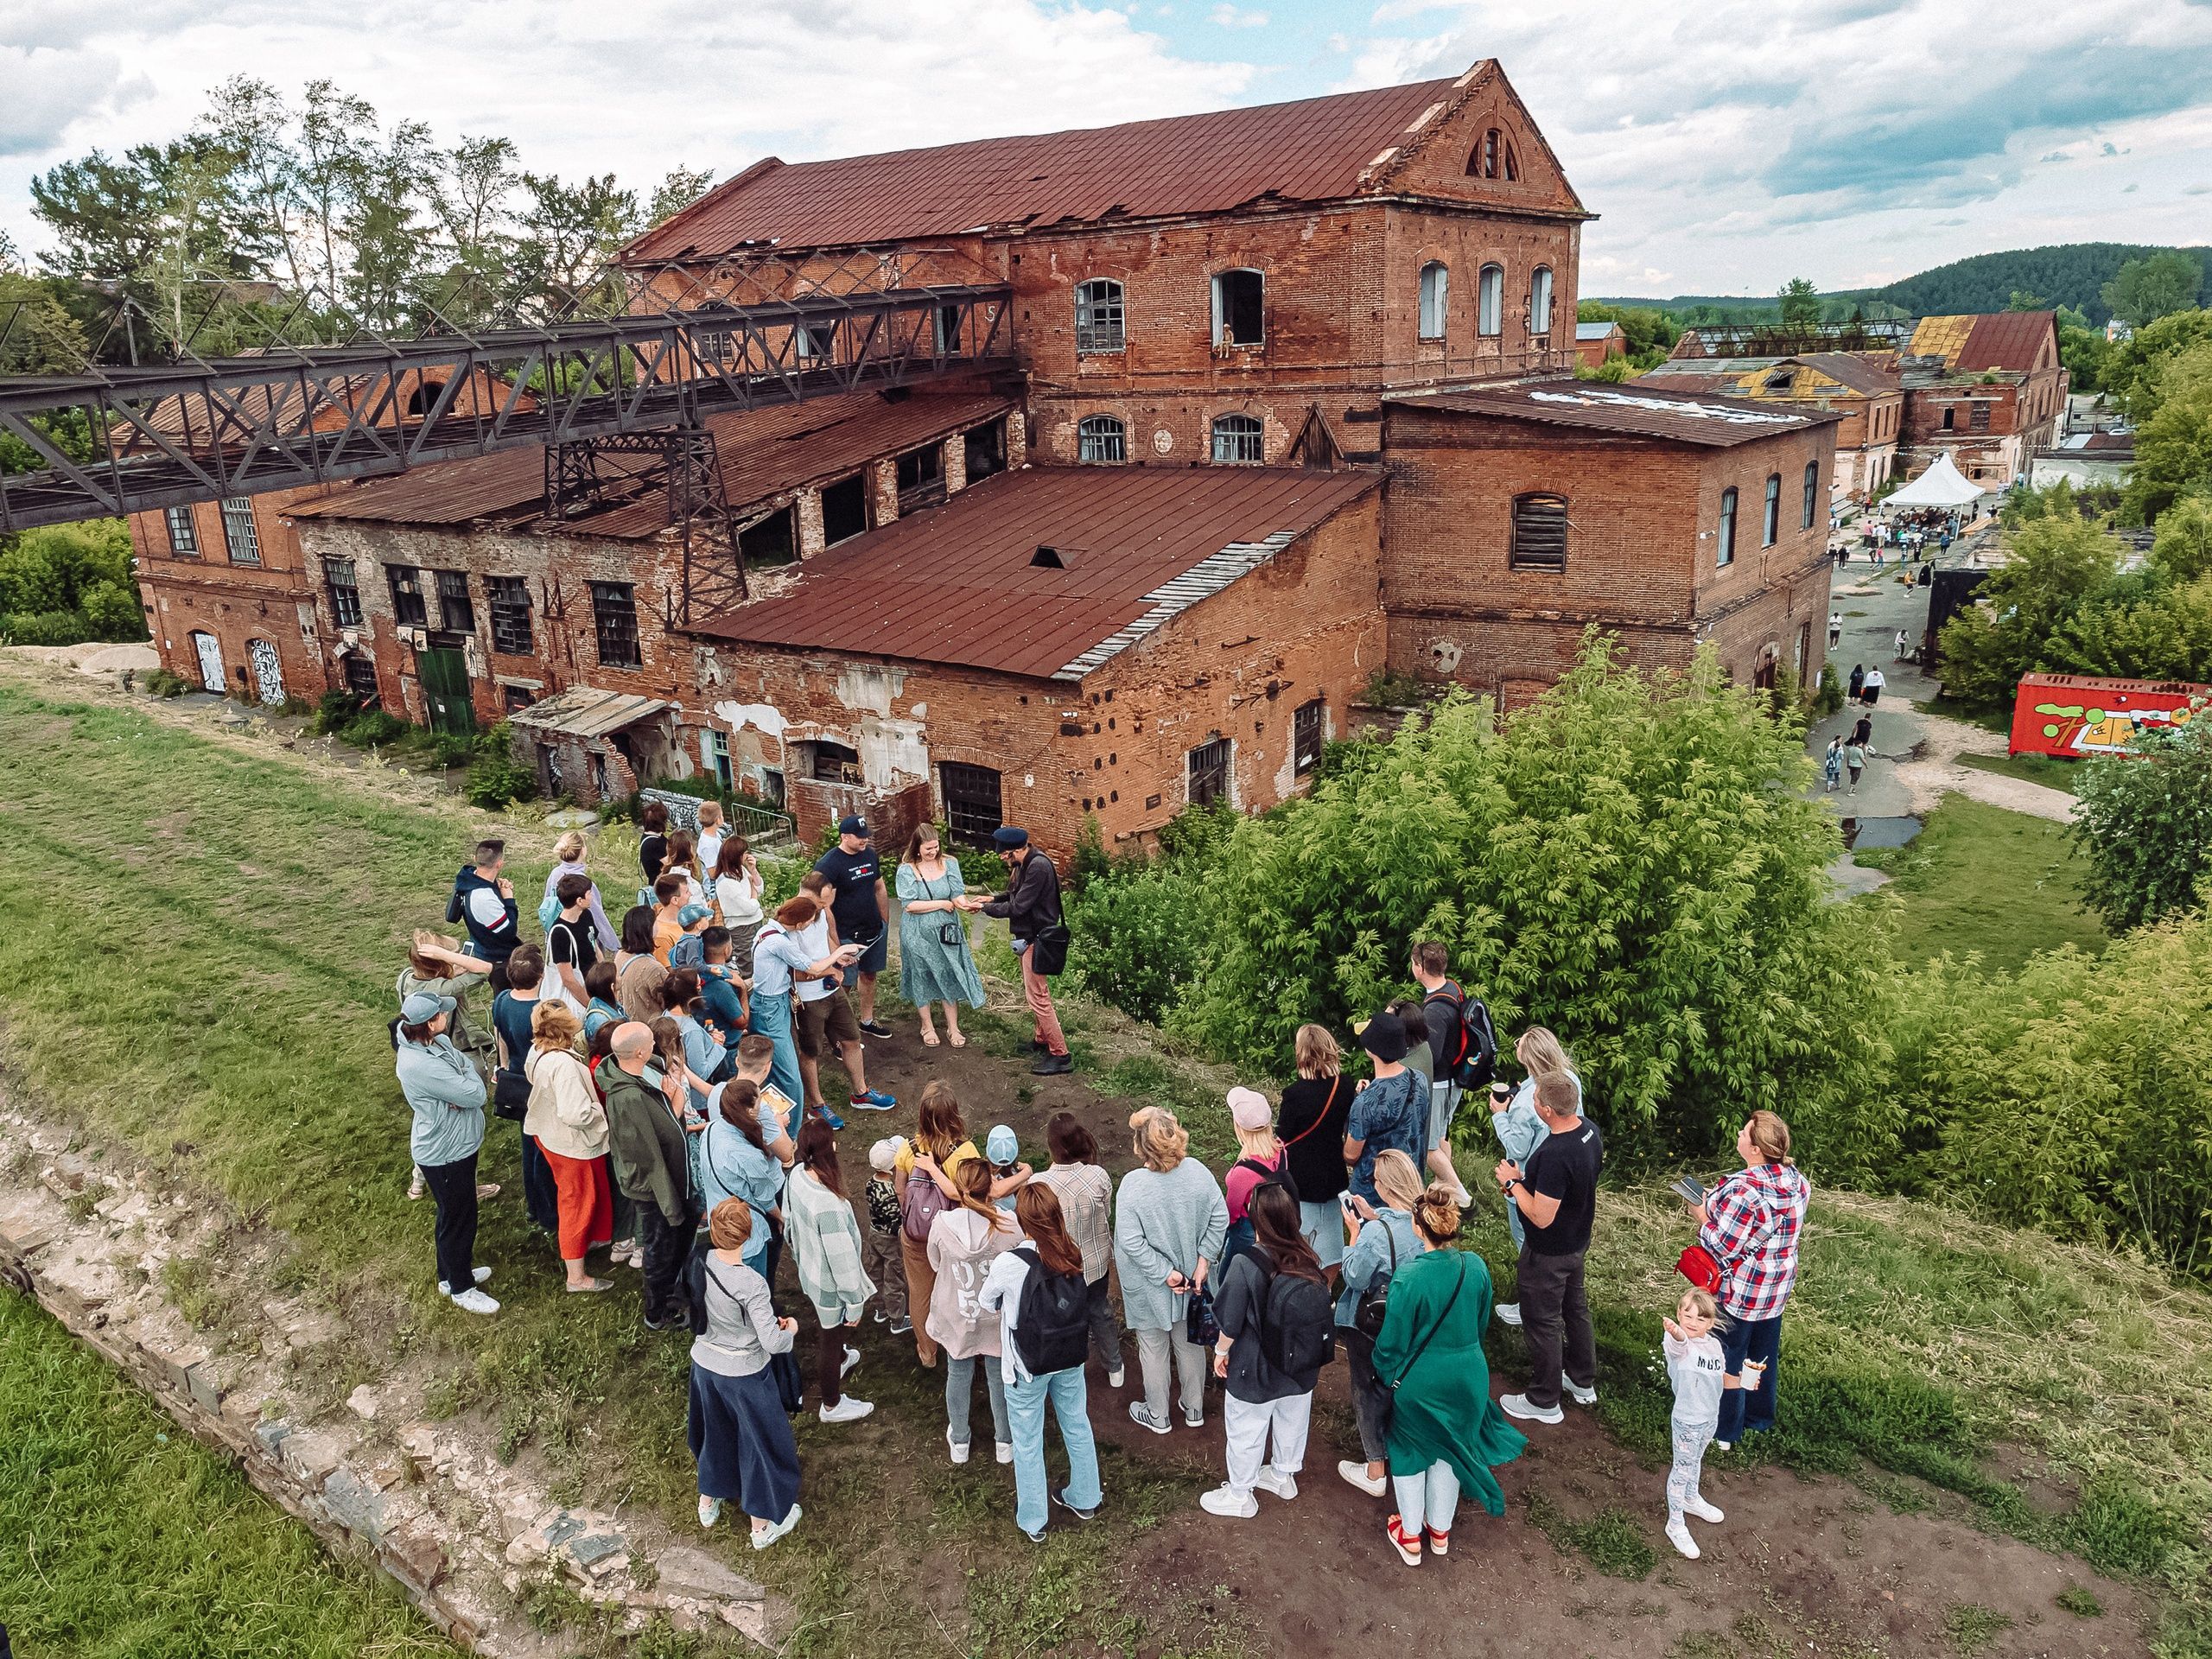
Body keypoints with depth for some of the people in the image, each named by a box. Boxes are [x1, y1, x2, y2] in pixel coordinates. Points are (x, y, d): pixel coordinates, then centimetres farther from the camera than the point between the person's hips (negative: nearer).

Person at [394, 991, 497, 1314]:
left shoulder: (437, 1042, -5)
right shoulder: (422, 1066, -35)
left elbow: (472, 1067, 0)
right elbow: (476, 1095, -30)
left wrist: (462, 1094, -21)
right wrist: (469, 1071, -10)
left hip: (455, 1145, 9)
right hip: (445, 1155, -9)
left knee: (453, 1215, 27)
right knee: (459, 1220, 10)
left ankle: (451, 1274, 47)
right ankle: (461, 1289, 30)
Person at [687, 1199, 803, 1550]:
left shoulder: (698, 1263, -16)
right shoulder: (751, 1284, -34)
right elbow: (772, 1343, -30)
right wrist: (790, 1329, -8)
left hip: (704, 1363, 6)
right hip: (744, 1374, -5)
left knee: (714, 1431, 30)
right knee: (761, 1442, 17)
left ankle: (708, 1501, 53)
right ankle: (763, 1524, 34)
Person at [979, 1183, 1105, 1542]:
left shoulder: (1009, 1263, -26)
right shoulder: (1072, 1256, -13)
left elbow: (987, 1303, -8)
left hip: (1027, 1366, -4)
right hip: (1070, 1358, 4)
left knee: (1028, 1443, 14)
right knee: (1077, 1426, 23)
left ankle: (1032, 1521, 30)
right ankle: (1084, 1499, 42)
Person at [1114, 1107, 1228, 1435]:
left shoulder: (1133, 1184, -28)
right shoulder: (1197, 1171, -17)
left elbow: (1131, 1242, -26)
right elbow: (1220, 1219, -10)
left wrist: (1165, 1274, -18)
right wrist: (1203, 1260, -7)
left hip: (1150, 1288, -4)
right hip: (1193, 1281, 4)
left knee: (1154, 1349, 19)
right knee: (1190, 1343, 24)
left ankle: (1158, 1416, 38)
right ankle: (1195, 1409, 43)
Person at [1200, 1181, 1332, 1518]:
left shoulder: (1245, 1265, -28)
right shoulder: (1308, 1259, -13)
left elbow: (1231, 1324, -19)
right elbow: (1324, 1308, 1)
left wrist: (1221, 1352, 0)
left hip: (1256, 1371, -5)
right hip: (1302, 1368, 5)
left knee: (1246, 1432, 16)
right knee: (1292, 1421, 26)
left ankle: (1239, 1496, 33)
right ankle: (1283, 1475, 49)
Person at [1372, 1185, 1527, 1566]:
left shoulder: (1409, 1278, -29)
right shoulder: (1476, 1267, -15)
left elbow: (1392, 1341, -17)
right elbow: (1481, 1324, 3)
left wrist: (1387, 1376, 3)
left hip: (1420, 1382, -4)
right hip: (1468, 1378, 4)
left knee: (1410, 1451, 21)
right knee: (1450, 1449, 25)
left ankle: (1410, 1537, 36)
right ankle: (1440, 1531, 43)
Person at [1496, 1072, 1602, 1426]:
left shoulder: (1555, 1154, -37)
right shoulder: (1590, 1131, -9)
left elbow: (1541, 1217, -31)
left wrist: (1513, 1182, -19)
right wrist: (1526, 1181, 4)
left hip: (1548, 1253, -9)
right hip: (1577, 1241, 9)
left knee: (1542, 1321, 10)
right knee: (1575, 1307, 26)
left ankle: (1544, 1402, 27)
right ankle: (1583, 1382, 45)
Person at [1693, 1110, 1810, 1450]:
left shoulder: (1744, 1191, -32)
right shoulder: (1796, 1182, -5)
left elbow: (1722, 1247, -27)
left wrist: (1703, 1218, -11)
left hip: (1739, 1290, -7)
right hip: (1778, 1287, 7)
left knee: (1728, 1362, 11)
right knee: (1763, 1355, 24)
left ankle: (1725, 1432, 26)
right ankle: (1760, 1418, 42)